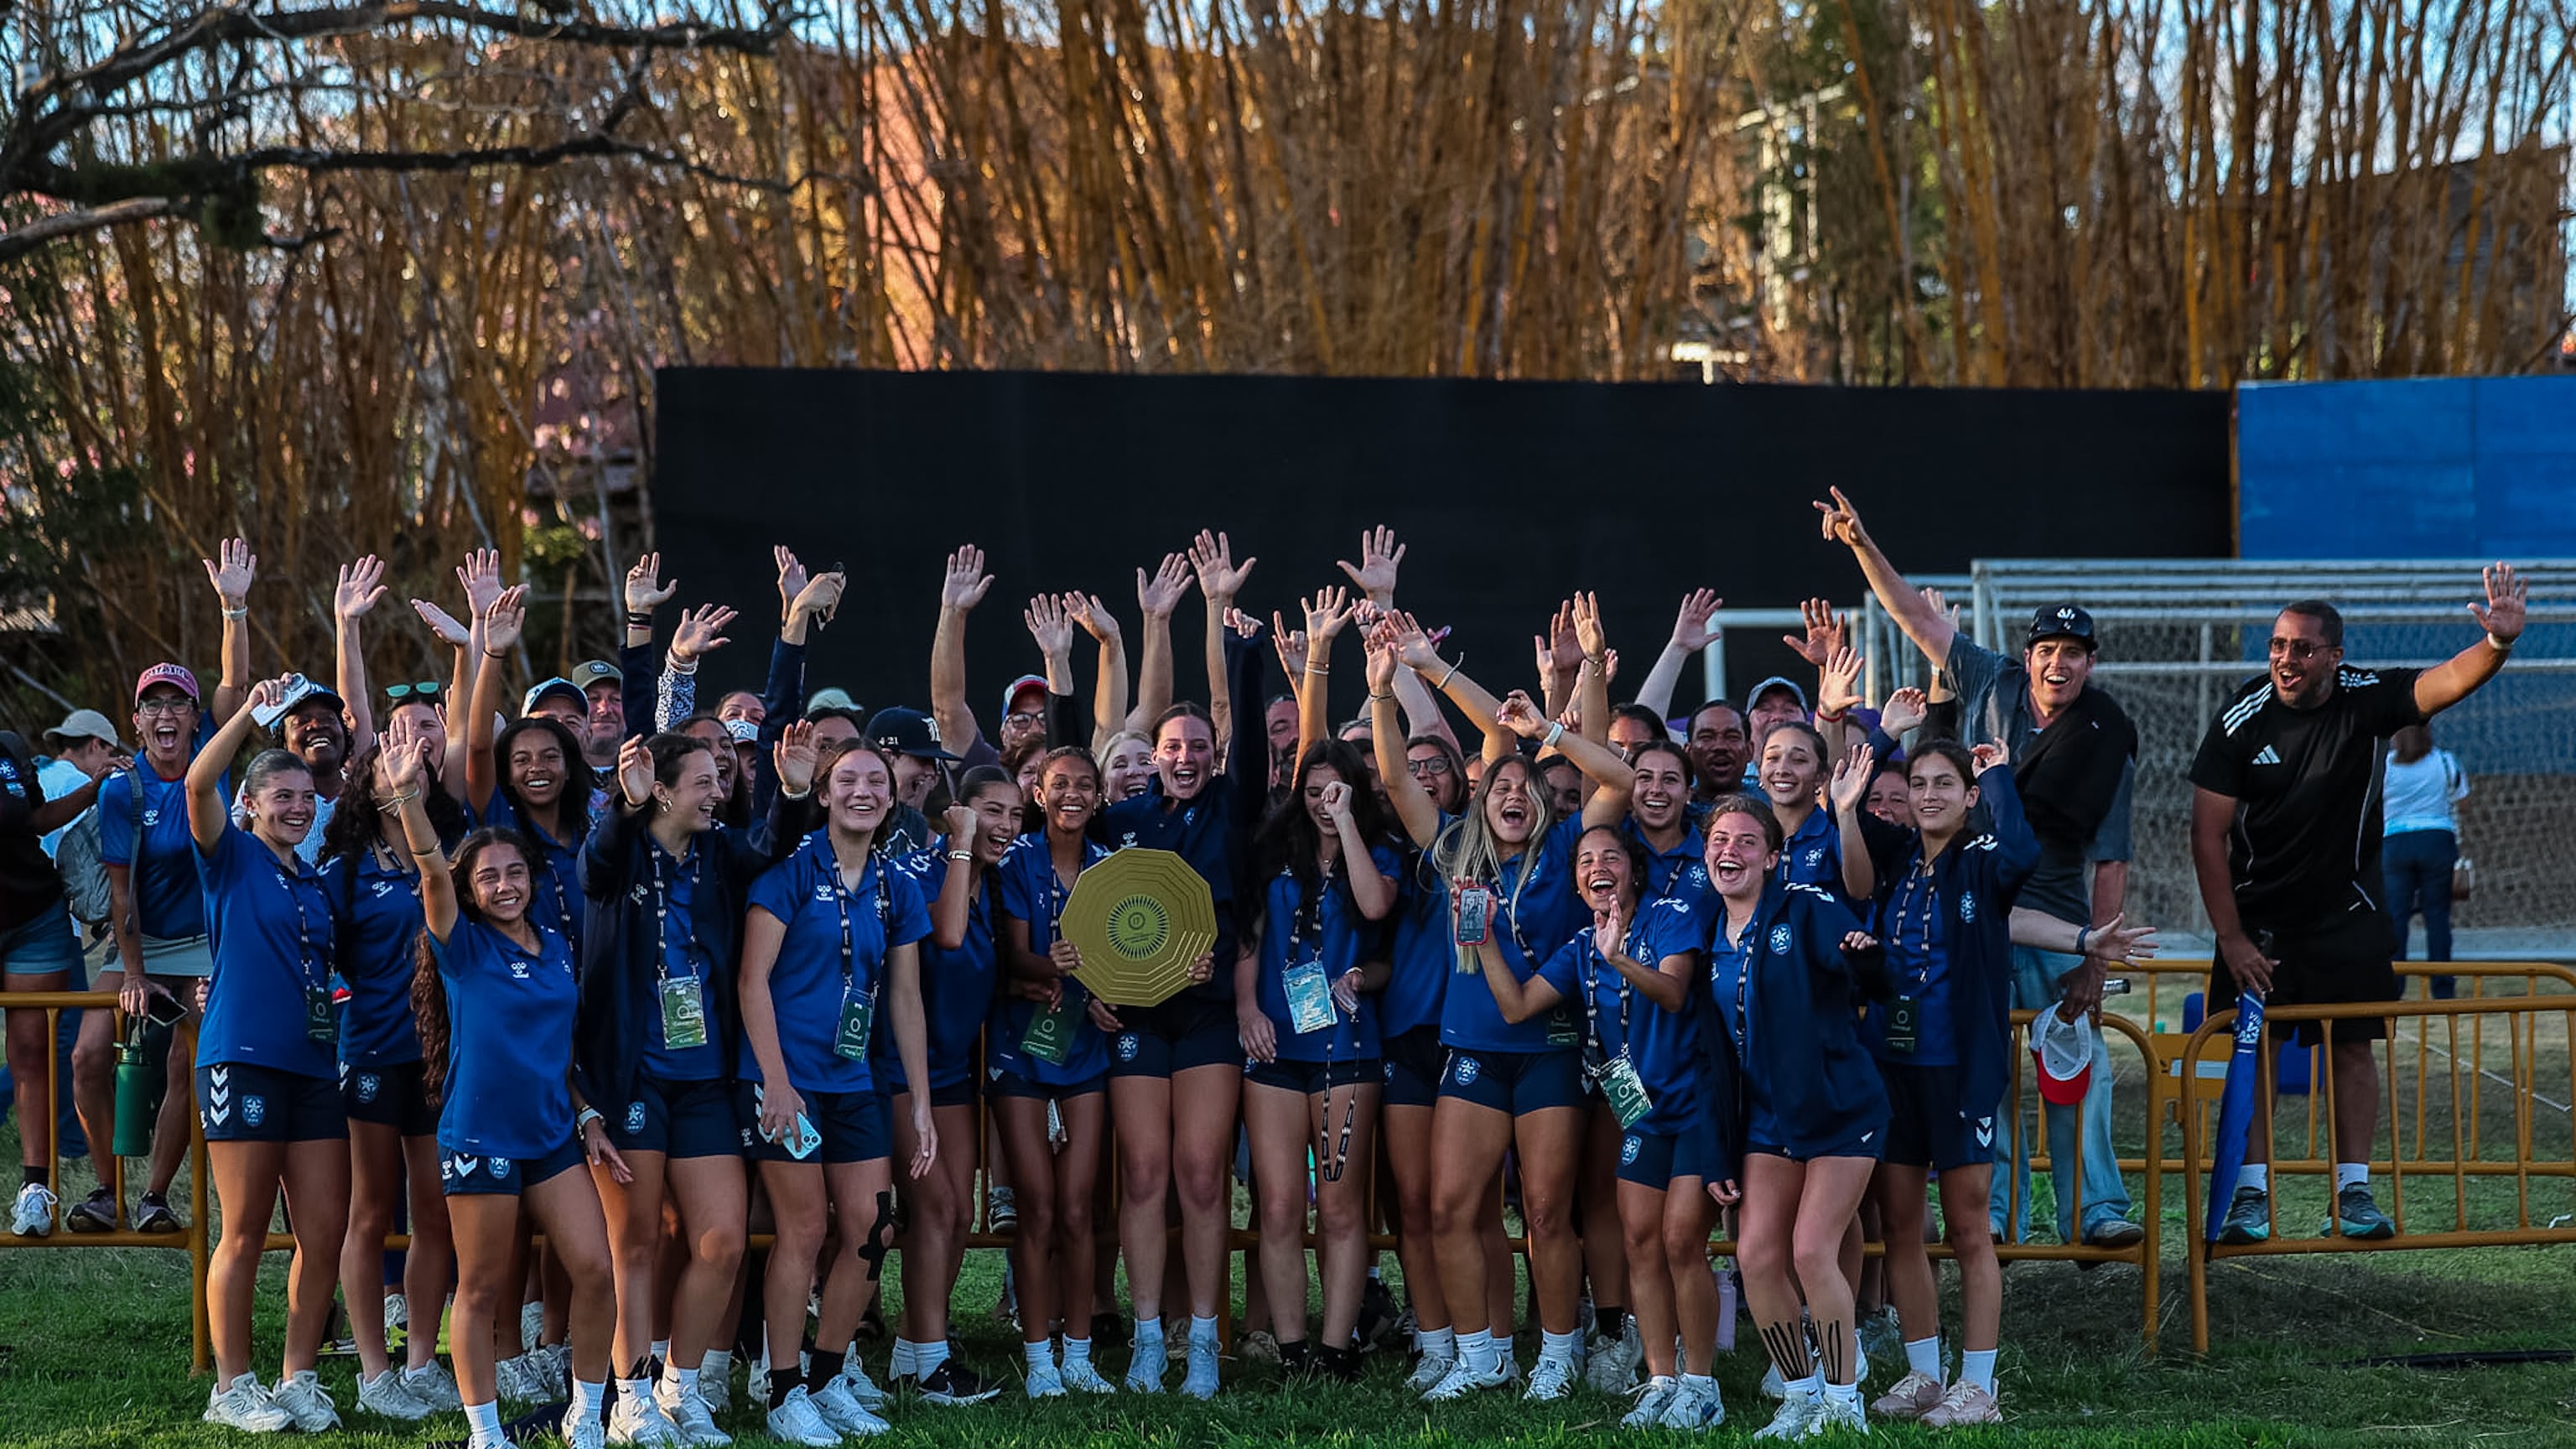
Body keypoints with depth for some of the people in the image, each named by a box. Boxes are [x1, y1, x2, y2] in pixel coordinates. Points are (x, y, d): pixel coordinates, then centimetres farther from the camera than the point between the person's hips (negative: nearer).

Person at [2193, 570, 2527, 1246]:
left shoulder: (2364, 700, -11)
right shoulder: (2242, 720, -14)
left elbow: (2449, 680, -26)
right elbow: (2209, 835, -11)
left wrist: (2499, 643, -49)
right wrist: (2230, 938, -14)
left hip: (2348, 917, 1)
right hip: (2260, 920, -1)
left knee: (2354, 1047, 2)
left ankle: (2353, 1192, 9)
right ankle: (2251, 1196, 0)